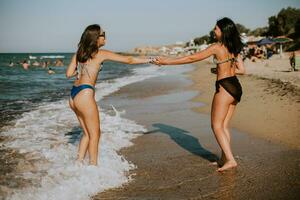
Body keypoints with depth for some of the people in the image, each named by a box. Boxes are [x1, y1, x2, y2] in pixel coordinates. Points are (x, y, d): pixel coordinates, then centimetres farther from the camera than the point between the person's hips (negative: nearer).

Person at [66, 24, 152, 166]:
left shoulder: (79, 53, 13)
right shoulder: (101, 54, -4)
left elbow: (69, 74, 9)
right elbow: (129, 60, 0)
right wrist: (150, 60, 8)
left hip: (73, 96, 7)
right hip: (85, 95, -7)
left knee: (87, 133, 18)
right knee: (95, 134, 5)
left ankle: (79, 162, 22)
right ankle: (93, 166, 10)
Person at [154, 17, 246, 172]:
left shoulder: (217, 47, -11)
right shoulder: (234, 48, 11)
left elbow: (191, 58, -9)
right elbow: (241, 70, 13)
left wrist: (166, 61, -5)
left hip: (225, 88, -8)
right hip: (236, 87, 8)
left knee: (217, 126, -2)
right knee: (224, 126, 12)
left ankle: (230, 159, -7)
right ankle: (224, 159, 14)